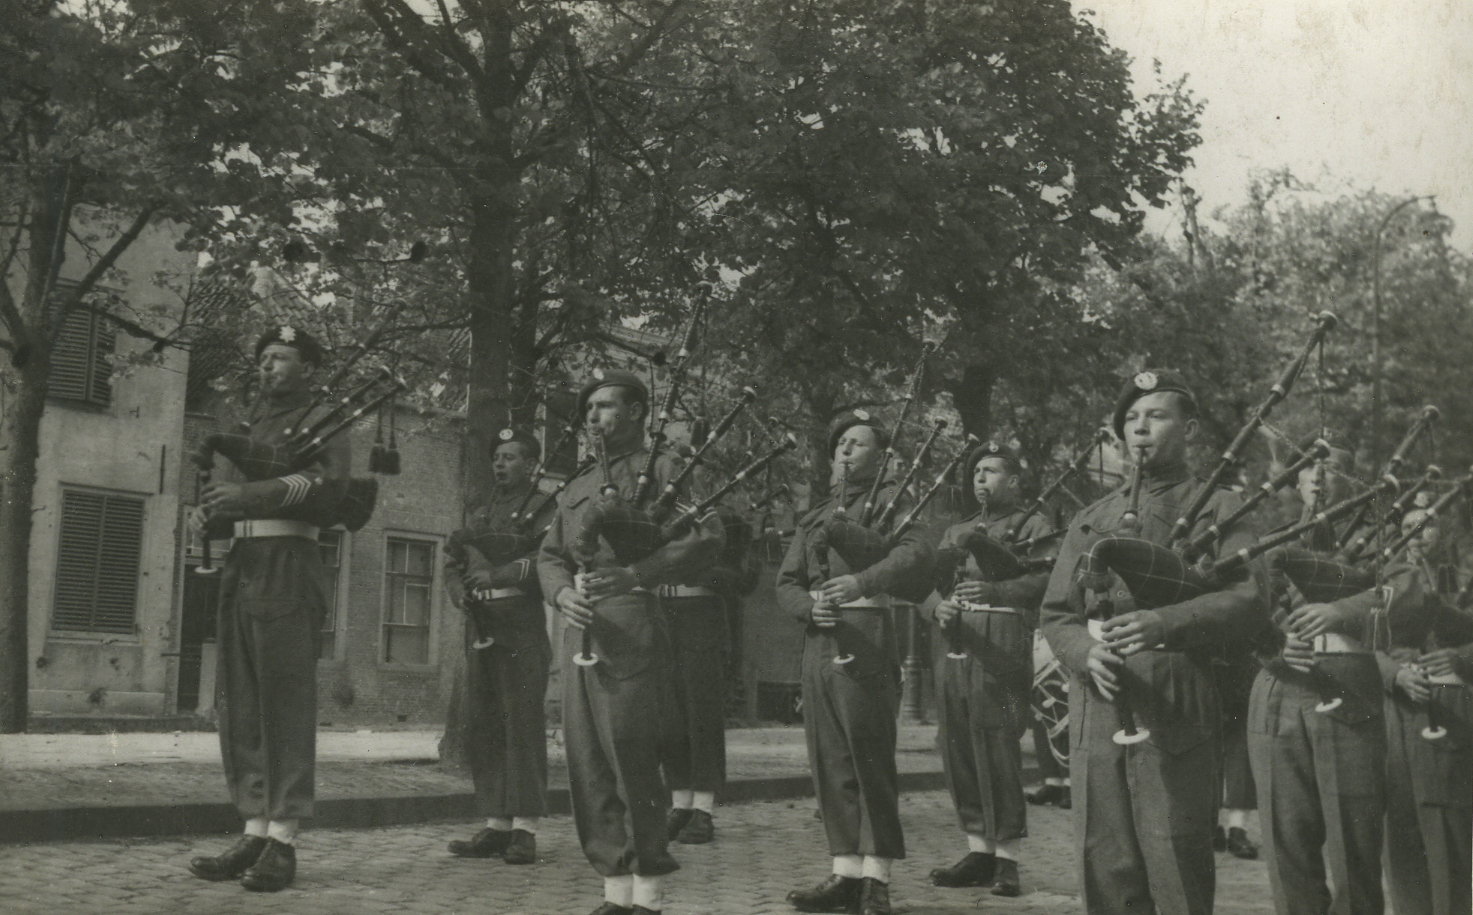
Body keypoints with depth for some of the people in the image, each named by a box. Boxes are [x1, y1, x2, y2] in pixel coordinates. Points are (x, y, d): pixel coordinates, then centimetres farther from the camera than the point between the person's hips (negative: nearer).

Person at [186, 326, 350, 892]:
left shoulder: (318, 422, 3)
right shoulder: (251, 429, 25)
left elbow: (329, 485, -15)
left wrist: (250, 492, -23)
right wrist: (206, 515, 3)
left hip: (287, 565, -7)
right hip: (240, 566, 8)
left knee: (285, 700, -8)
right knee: (239, 702, 4)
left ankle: (283, 840, -7)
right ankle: (255, 831, 9)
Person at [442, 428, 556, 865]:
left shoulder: (543, 509, 1)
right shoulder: (482, 513, 21)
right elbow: (452, 560, 19)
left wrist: (497, 575, -18)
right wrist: (460, 592, -1)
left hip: (522, 627, -7)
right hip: (481, 627, 7)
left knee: (523, 726, -7)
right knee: (481, 727, 5)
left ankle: (525, 829, -3)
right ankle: (496, 825, 12)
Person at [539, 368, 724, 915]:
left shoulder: (662, 470, 2)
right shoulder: (577, 488, 22)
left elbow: (706, 539, -9)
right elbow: (549, 555, 21)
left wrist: (632, 574, -19)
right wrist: (562, 592, -2)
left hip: (631, 628, -6)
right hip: (580, 632, 7)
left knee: (632, 762, -6)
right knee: (587, 766, 5)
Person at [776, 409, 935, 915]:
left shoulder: (888, 500, 2)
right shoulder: (815, 515, 20)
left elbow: (916, 554, -17)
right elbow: (786, 582, 14)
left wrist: (861, 581, -31)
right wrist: (810, 606, -8)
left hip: (866, 637, -6)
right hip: (818, 642, 6)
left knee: (870, 761, -3)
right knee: (829, 762, 7)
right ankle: (846, 874, 15)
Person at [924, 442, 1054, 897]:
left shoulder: (1033, 525, 7)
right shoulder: (955, 532, 25)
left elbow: (1049, 577, -9)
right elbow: (931, 582, 19)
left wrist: (995, 591, -21)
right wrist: (939, 607, -3)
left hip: (1001, 644, -6)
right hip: (952, 644, 6)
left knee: (997, 748, -9)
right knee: (957, 749, 5)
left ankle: (1006, 857, -1)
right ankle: (978, 851, 14)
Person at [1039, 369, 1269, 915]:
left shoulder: (1220, 510, 8)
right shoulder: (1090, 521, 19)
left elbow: (1248, 598, -6)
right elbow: (1055, 615, 14)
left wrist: (1165, 625, -22)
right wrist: (1087, 652, -9)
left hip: (1176, 709, -3)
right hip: (1097, 710, 4)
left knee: (1176, 865, -4)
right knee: (1103, 865, 5)